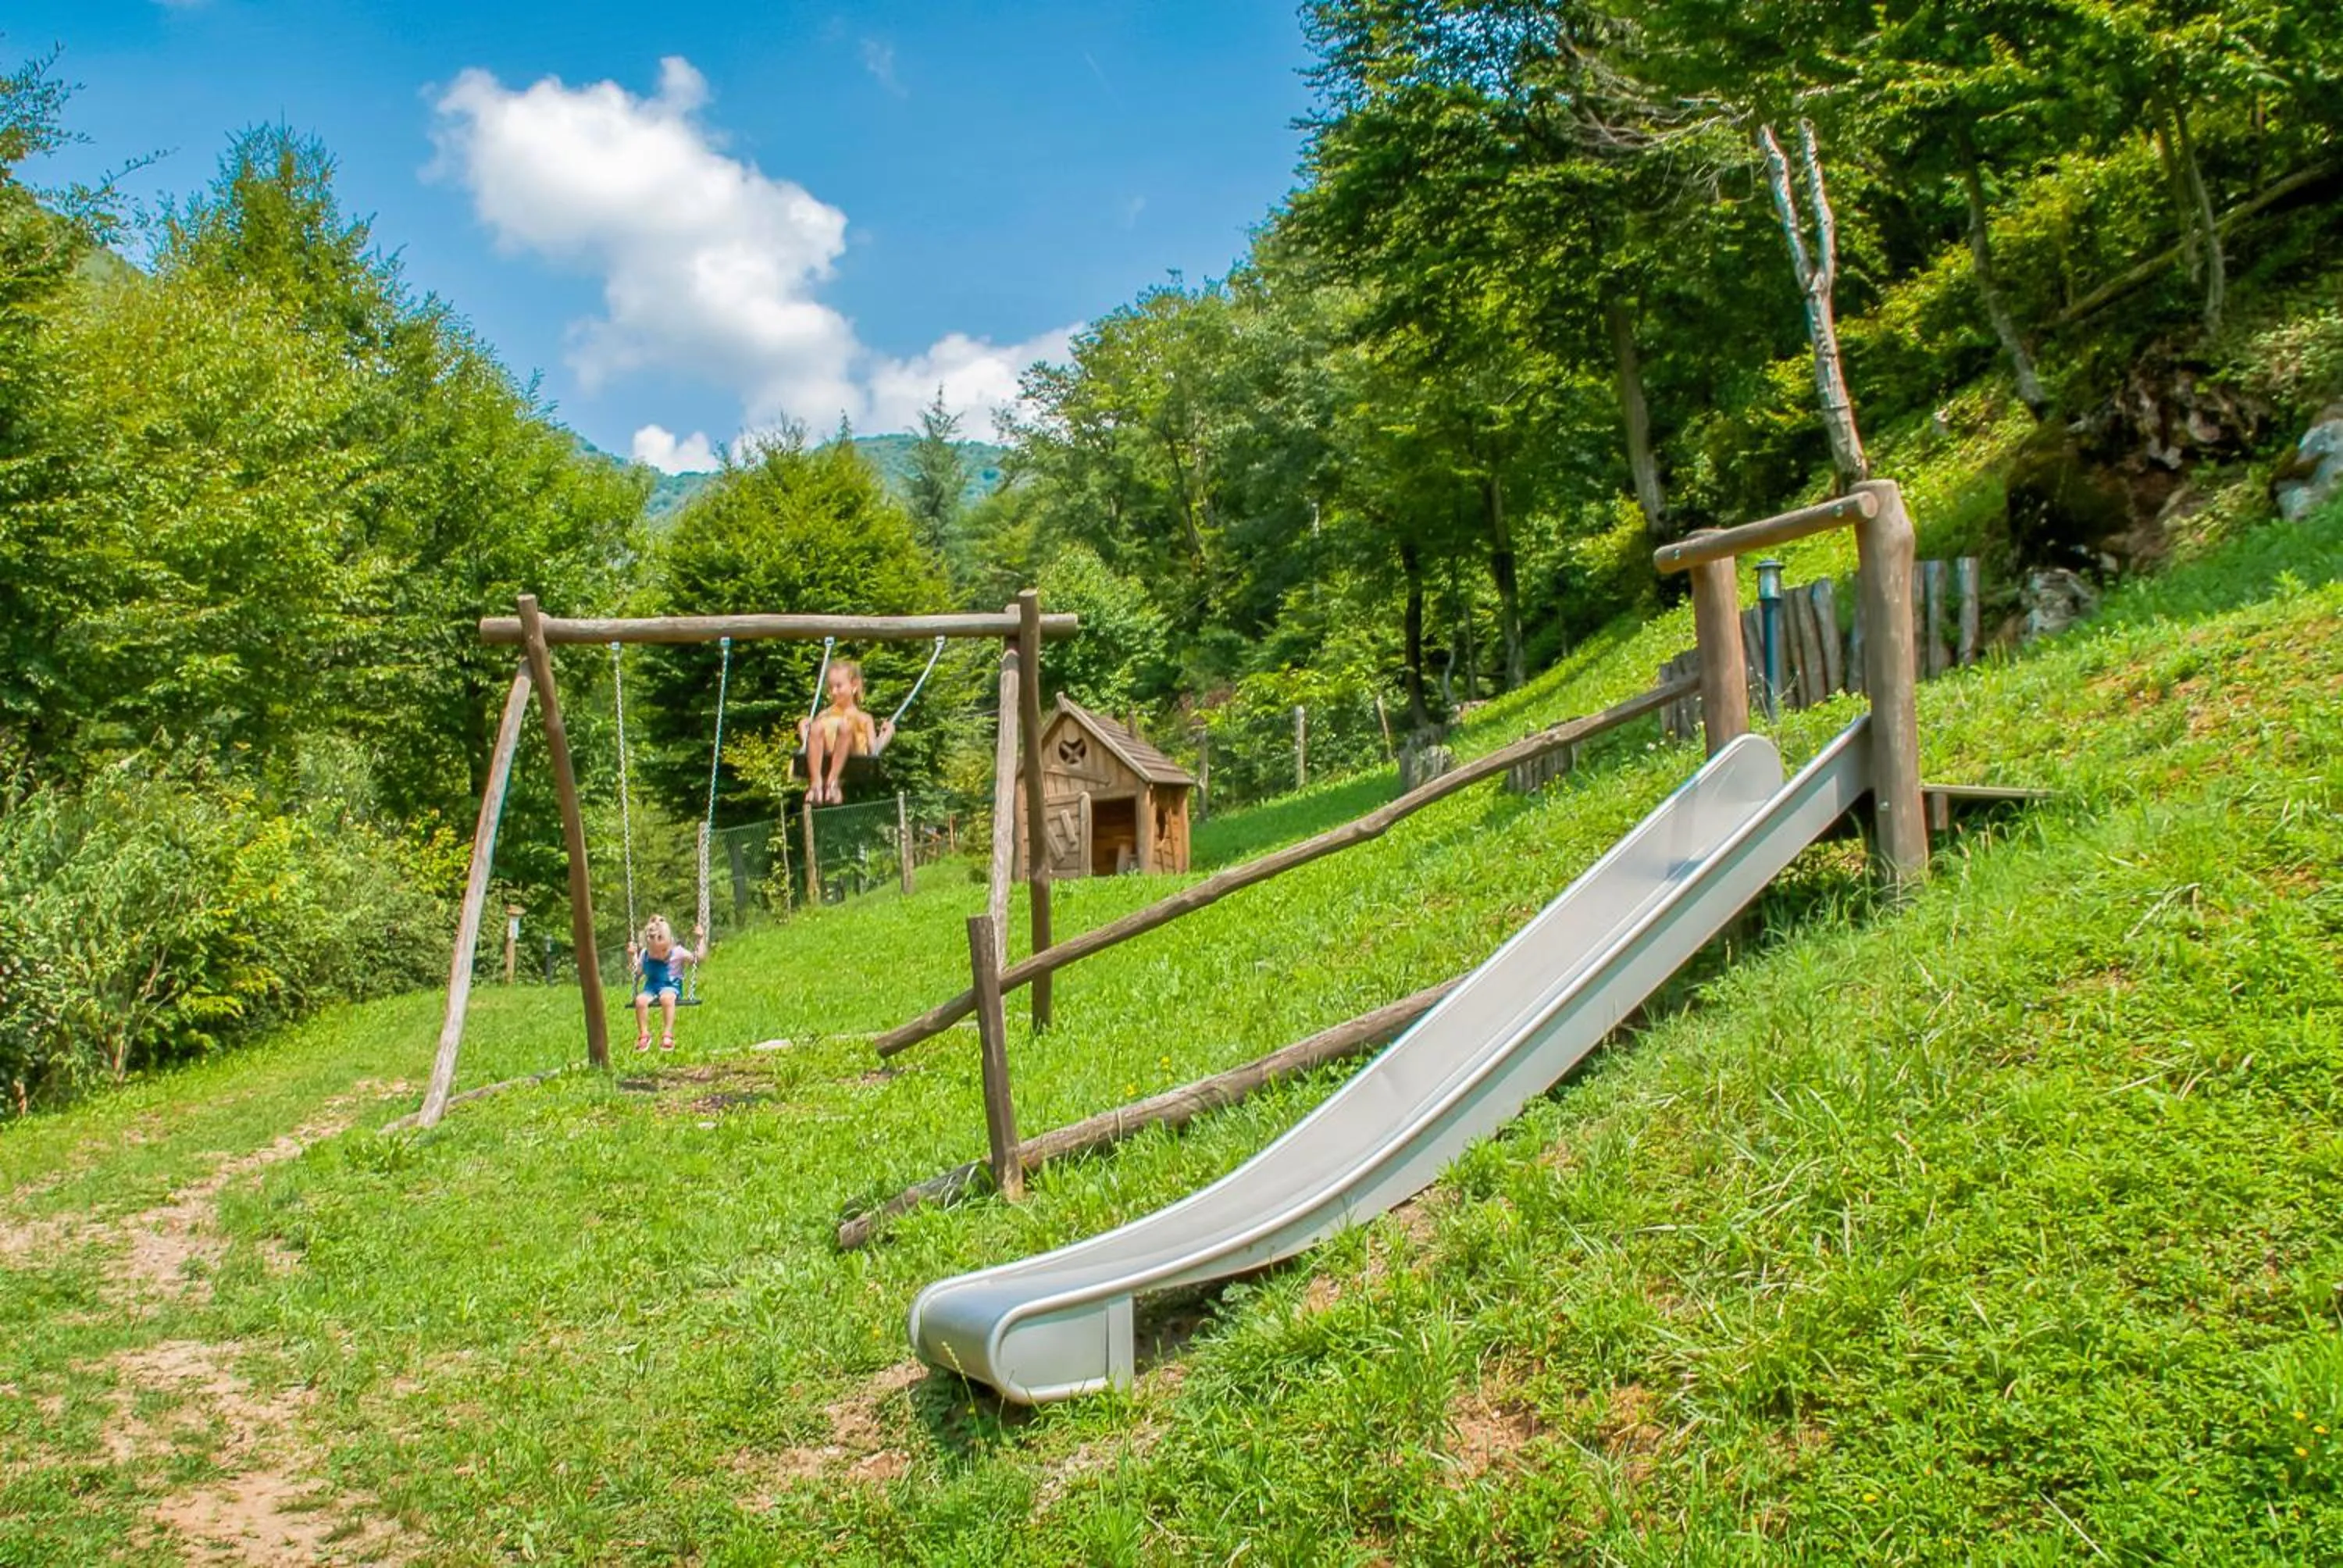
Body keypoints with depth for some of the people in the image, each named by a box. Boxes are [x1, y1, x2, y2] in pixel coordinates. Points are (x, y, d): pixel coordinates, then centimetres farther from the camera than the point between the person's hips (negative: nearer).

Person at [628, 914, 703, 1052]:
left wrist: (700, 940, -3)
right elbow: (636, 972, 14)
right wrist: (631, 957, 2)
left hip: (671, 987, -3)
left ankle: (668, 1035, -31)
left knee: (667, 998, -40)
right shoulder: (644, 955, 3)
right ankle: (644, 1034, -15)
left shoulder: (678, 952, -3)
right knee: (640, 1000, -31)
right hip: (651, 987, 3)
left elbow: (697, 959, 4)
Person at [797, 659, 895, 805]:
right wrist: (804, 730, 9)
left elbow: (873, 751, 12)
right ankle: (815, 783, -41)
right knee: (816, 727, -27)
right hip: (826, 758, 2)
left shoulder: (864, 719, 23)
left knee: (846, 725, -29)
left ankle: (832, 782, -40)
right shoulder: (826, 715, 29)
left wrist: (886, 734, 2)